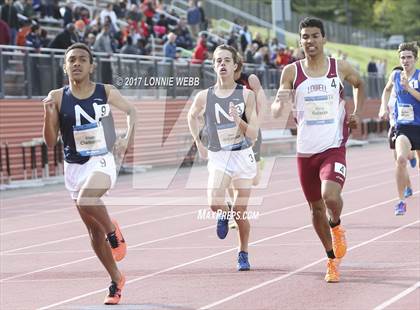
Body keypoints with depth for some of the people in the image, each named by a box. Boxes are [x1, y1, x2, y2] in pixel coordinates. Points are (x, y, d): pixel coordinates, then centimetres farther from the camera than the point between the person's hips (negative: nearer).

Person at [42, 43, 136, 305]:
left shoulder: (107, 93, -4)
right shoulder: (57, 97, -3)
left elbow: (132, 111, 14)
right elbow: (50, 142, -2)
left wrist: (127, 139, -2)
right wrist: (49, 114, -18)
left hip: (102, 162, -3)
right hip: (74, 167, 3)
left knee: (86, 199, -35)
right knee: (94, 231, 11)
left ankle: (113, 230, -6)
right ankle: (116, 280, 28)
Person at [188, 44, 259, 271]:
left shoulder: (246, 95, -6)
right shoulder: (204, 97, -2)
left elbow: (253, 134, -8)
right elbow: (192, 116, 21)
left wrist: (238, 120, -25)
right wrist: (198, 143, 13)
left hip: (243, 156, 0)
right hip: (218, 157, 1)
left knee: (240, 213, 3)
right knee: (214, 203, -22)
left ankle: (243, 254, 26)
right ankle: (223, 216, 15)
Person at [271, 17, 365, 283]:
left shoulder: (340, 68, 0)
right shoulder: (292, 72, 0)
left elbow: (359, 84, 23)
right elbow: (275, 111, -3)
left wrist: (357, 113, 10)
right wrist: (281, 104, -26)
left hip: (334, 148, -2)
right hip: (306, 150, 2)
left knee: (330, 196, -26)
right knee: (316, 208, 11)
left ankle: (337, 226, 9)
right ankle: (333, 259, 30)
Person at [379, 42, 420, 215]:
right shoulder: (395, 75, 6)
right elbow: (387, 90, 28)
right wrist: (383, 107, 16)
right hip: (402, 127, 1)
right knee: (401, 159, -24)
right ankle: (401, 201, -17)